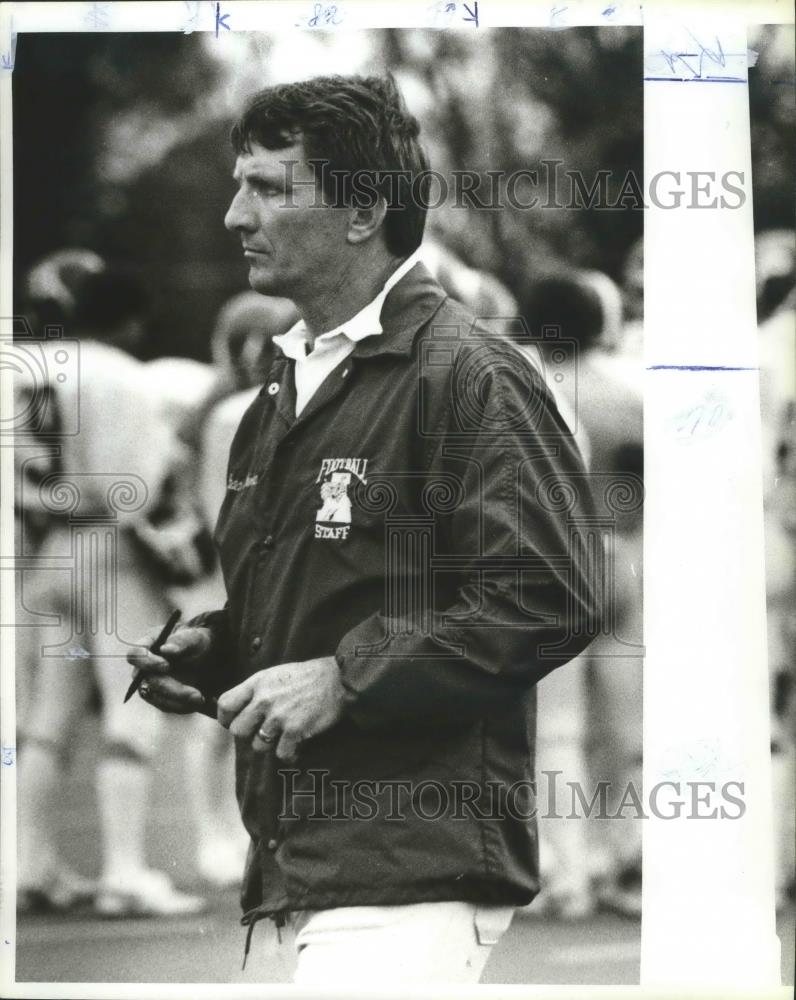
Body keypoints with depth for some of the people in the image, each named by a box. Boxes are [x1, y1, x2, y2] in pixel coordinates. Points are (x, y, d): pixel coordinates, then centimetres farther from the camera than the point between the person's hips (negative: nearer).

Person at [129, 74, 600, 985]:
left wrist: (343, 678, -18)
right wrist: (207, 651, 10)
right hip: (299, 868, 9)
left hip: (415, 871, -9)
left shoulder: (469, 379, -8)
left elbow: (550, 602, -16)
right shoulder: (278, 401, 20)